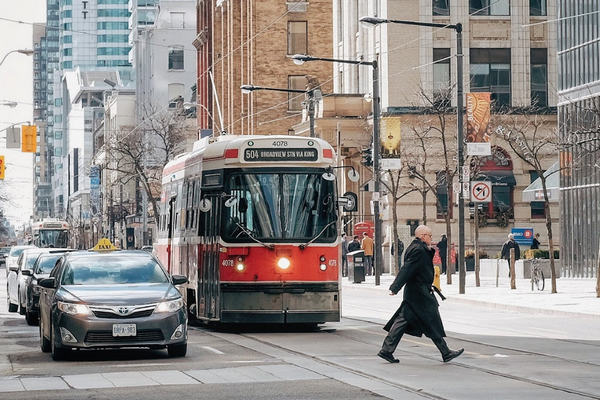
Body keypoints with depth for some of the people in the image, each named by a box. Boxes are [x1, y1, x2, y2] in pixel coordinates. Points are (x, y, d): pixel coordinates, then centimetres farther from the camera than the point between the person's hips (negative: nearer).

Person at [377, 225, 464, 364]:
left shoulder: (413, 248, 14)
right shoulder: (418, 250, -18)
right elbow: (406, 269, -25)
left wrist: (430, 251, 13)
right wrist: (395, 288, -30)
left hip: (412, 292, 10)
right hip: (421, 294, -10)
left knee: (402, 321, 8)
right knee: (433, 323, 0)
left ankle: (386, 350, 5)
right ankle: (446, 353, 8)